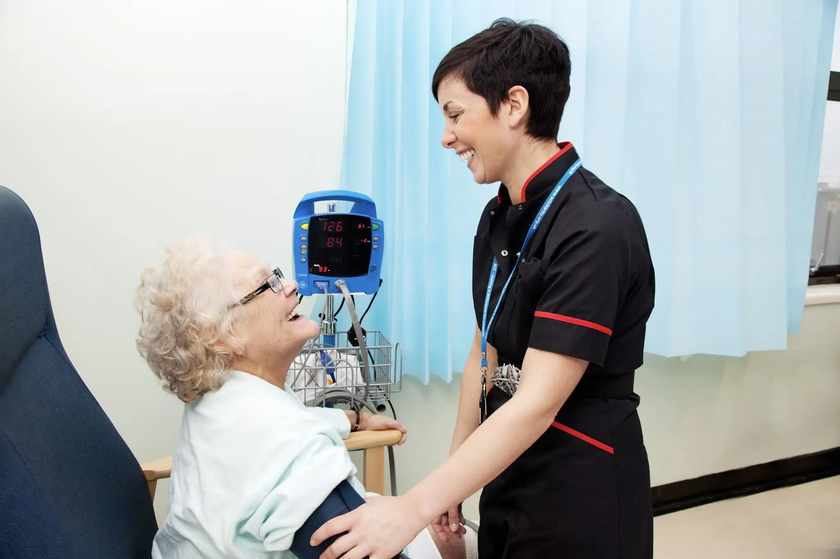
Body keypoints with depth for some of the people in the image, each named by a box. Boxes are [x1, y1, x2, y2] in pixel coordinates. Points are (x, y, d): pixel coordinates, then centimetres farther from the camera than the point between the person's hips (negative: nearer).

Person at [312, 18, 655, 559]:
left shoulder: (597, 225, -24)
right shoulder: (499, 217, 3)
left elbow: (537, 403, -28)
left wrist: (413, 509, -30)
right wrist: (453, 483, 10)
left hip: (581, 498, -7)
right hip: (505, 477, 7)